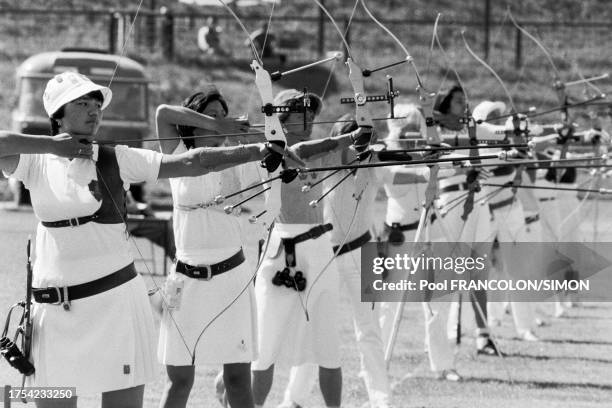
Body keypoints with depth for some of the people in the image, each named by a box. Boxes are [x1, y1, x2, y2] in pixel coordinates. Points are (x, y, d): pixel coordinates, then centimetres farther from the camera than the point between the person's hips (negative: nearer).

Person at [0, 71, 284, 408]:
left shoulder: (117, 160, 2)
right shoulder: (35, 162, 3)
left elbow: (191, 162, -2)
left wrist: (259, 151, -9)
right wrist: (49, 143, -24)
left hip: (115, 301, -1)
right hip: (55, 307, 1)